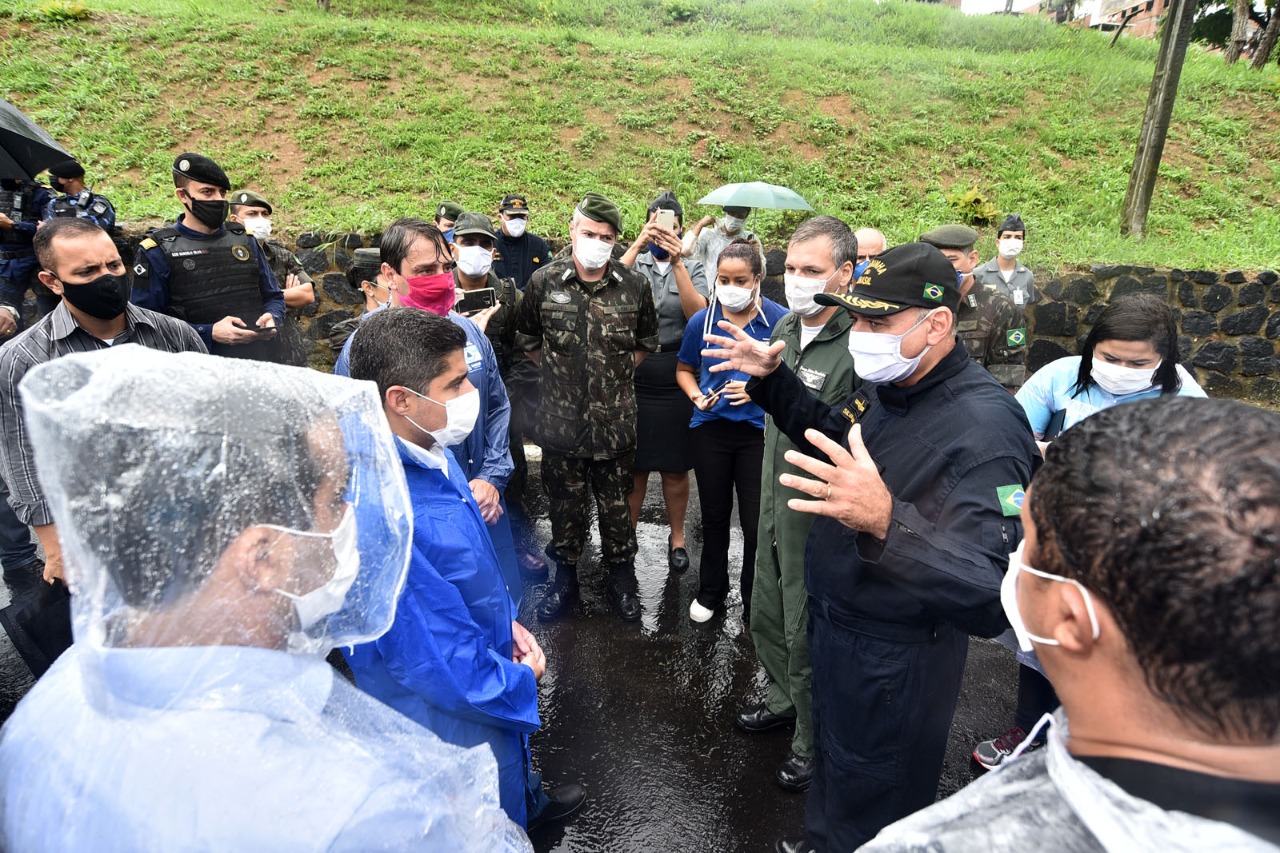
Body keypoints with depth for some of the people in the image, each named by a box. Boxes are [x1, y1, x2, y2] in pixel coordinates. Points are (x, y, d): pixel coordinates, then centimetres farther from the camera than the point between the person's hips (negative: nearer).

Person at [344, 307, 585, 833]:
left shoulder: (430, 449, -10)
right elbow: (435, 660, -31)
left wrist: (507, 622, 2)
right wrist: (519, 681, -15)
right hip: (460, 718, -8)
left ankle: (528, 799, 64)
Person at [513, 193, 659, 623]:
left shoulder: (634, 285, -3)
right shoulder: (544, 281, -4)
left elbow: (646, 342, 13)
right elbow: (527, 339, 11)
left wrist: (616, 374, 9)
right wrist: (558, 371, 9)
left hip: (615, 421, 0)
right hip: (560, 421, 0)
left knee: (616, 506, 12)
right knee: (565, 505, 14)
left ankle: (622, 579, 32)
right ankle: (565, 579, 34)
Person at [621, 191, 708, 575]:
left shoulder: (692, 269, 5)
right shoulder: (632, 263, 5)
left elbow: (699, 314, -14)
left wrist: (677, 262, -21)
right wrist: (637, 246, -25)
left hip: (676, 377, 0)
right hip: (633, 374, 0)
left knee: (675, 467, 11)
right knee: (634, 464, 9)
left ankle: (677, 537, 29)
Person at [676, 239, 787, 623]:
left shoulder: (780, 320, -10)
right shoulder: (701, 321, -1)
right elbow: (685, 369, 12)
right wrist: (696, 396, -6)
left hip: (759, 430, -2)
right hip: (711, 427, 3)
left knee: (756, 522, 3)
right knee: (714, 516, 17)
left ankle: (756, 599, 26)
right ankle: (711, 591, 37)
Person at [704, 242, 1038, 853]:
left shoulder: (984, 429, -32)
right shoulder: (887, 386, -5)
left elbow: (992, 600, -40)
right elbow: (838, 437, 16)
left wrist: (886, 521, -55)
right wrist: (773, 381, 4)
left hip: (894, 660, -8)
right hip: (833, 620, 8)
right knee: (832, 758, 34)